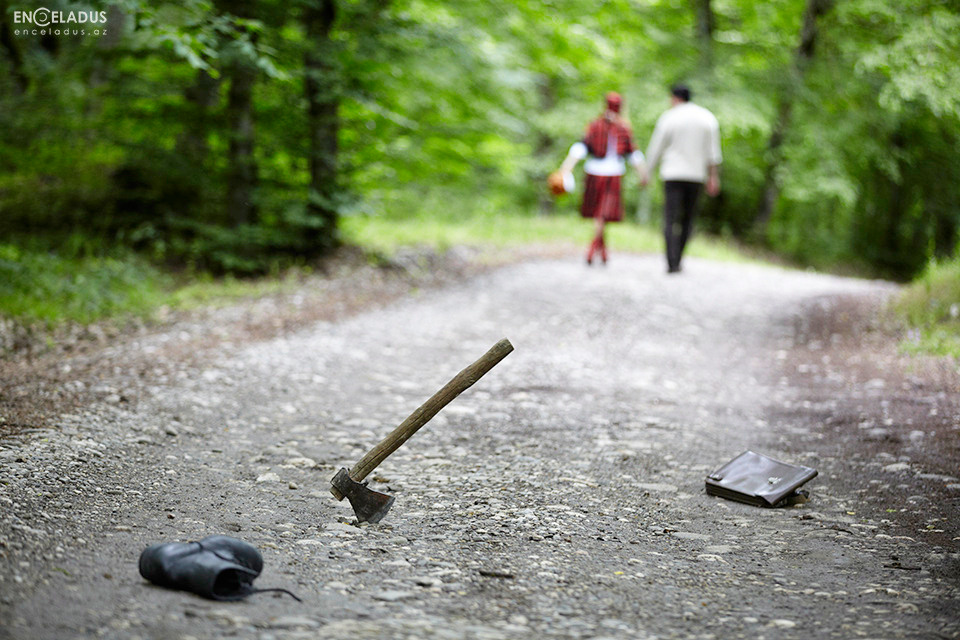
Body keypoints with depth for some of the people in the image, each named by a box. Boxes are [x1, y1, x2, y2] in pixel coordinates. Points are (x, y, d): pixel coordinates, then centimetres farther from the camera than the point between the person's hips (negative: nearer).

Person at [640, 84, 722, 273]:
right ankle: (677, 259, 19)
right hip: (696, 175, 3)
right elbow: (713, 152, 2)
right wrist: (714, 178, 4)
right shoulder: (708, 118, 6)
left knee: (671, 220, -5)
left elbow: (656, 149, 0)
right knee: (687, 219, 15)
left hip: (673, 174, -3)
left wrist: (646, 172, 9)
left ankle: (672, 263, -17)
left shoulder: (669, 118, -3)